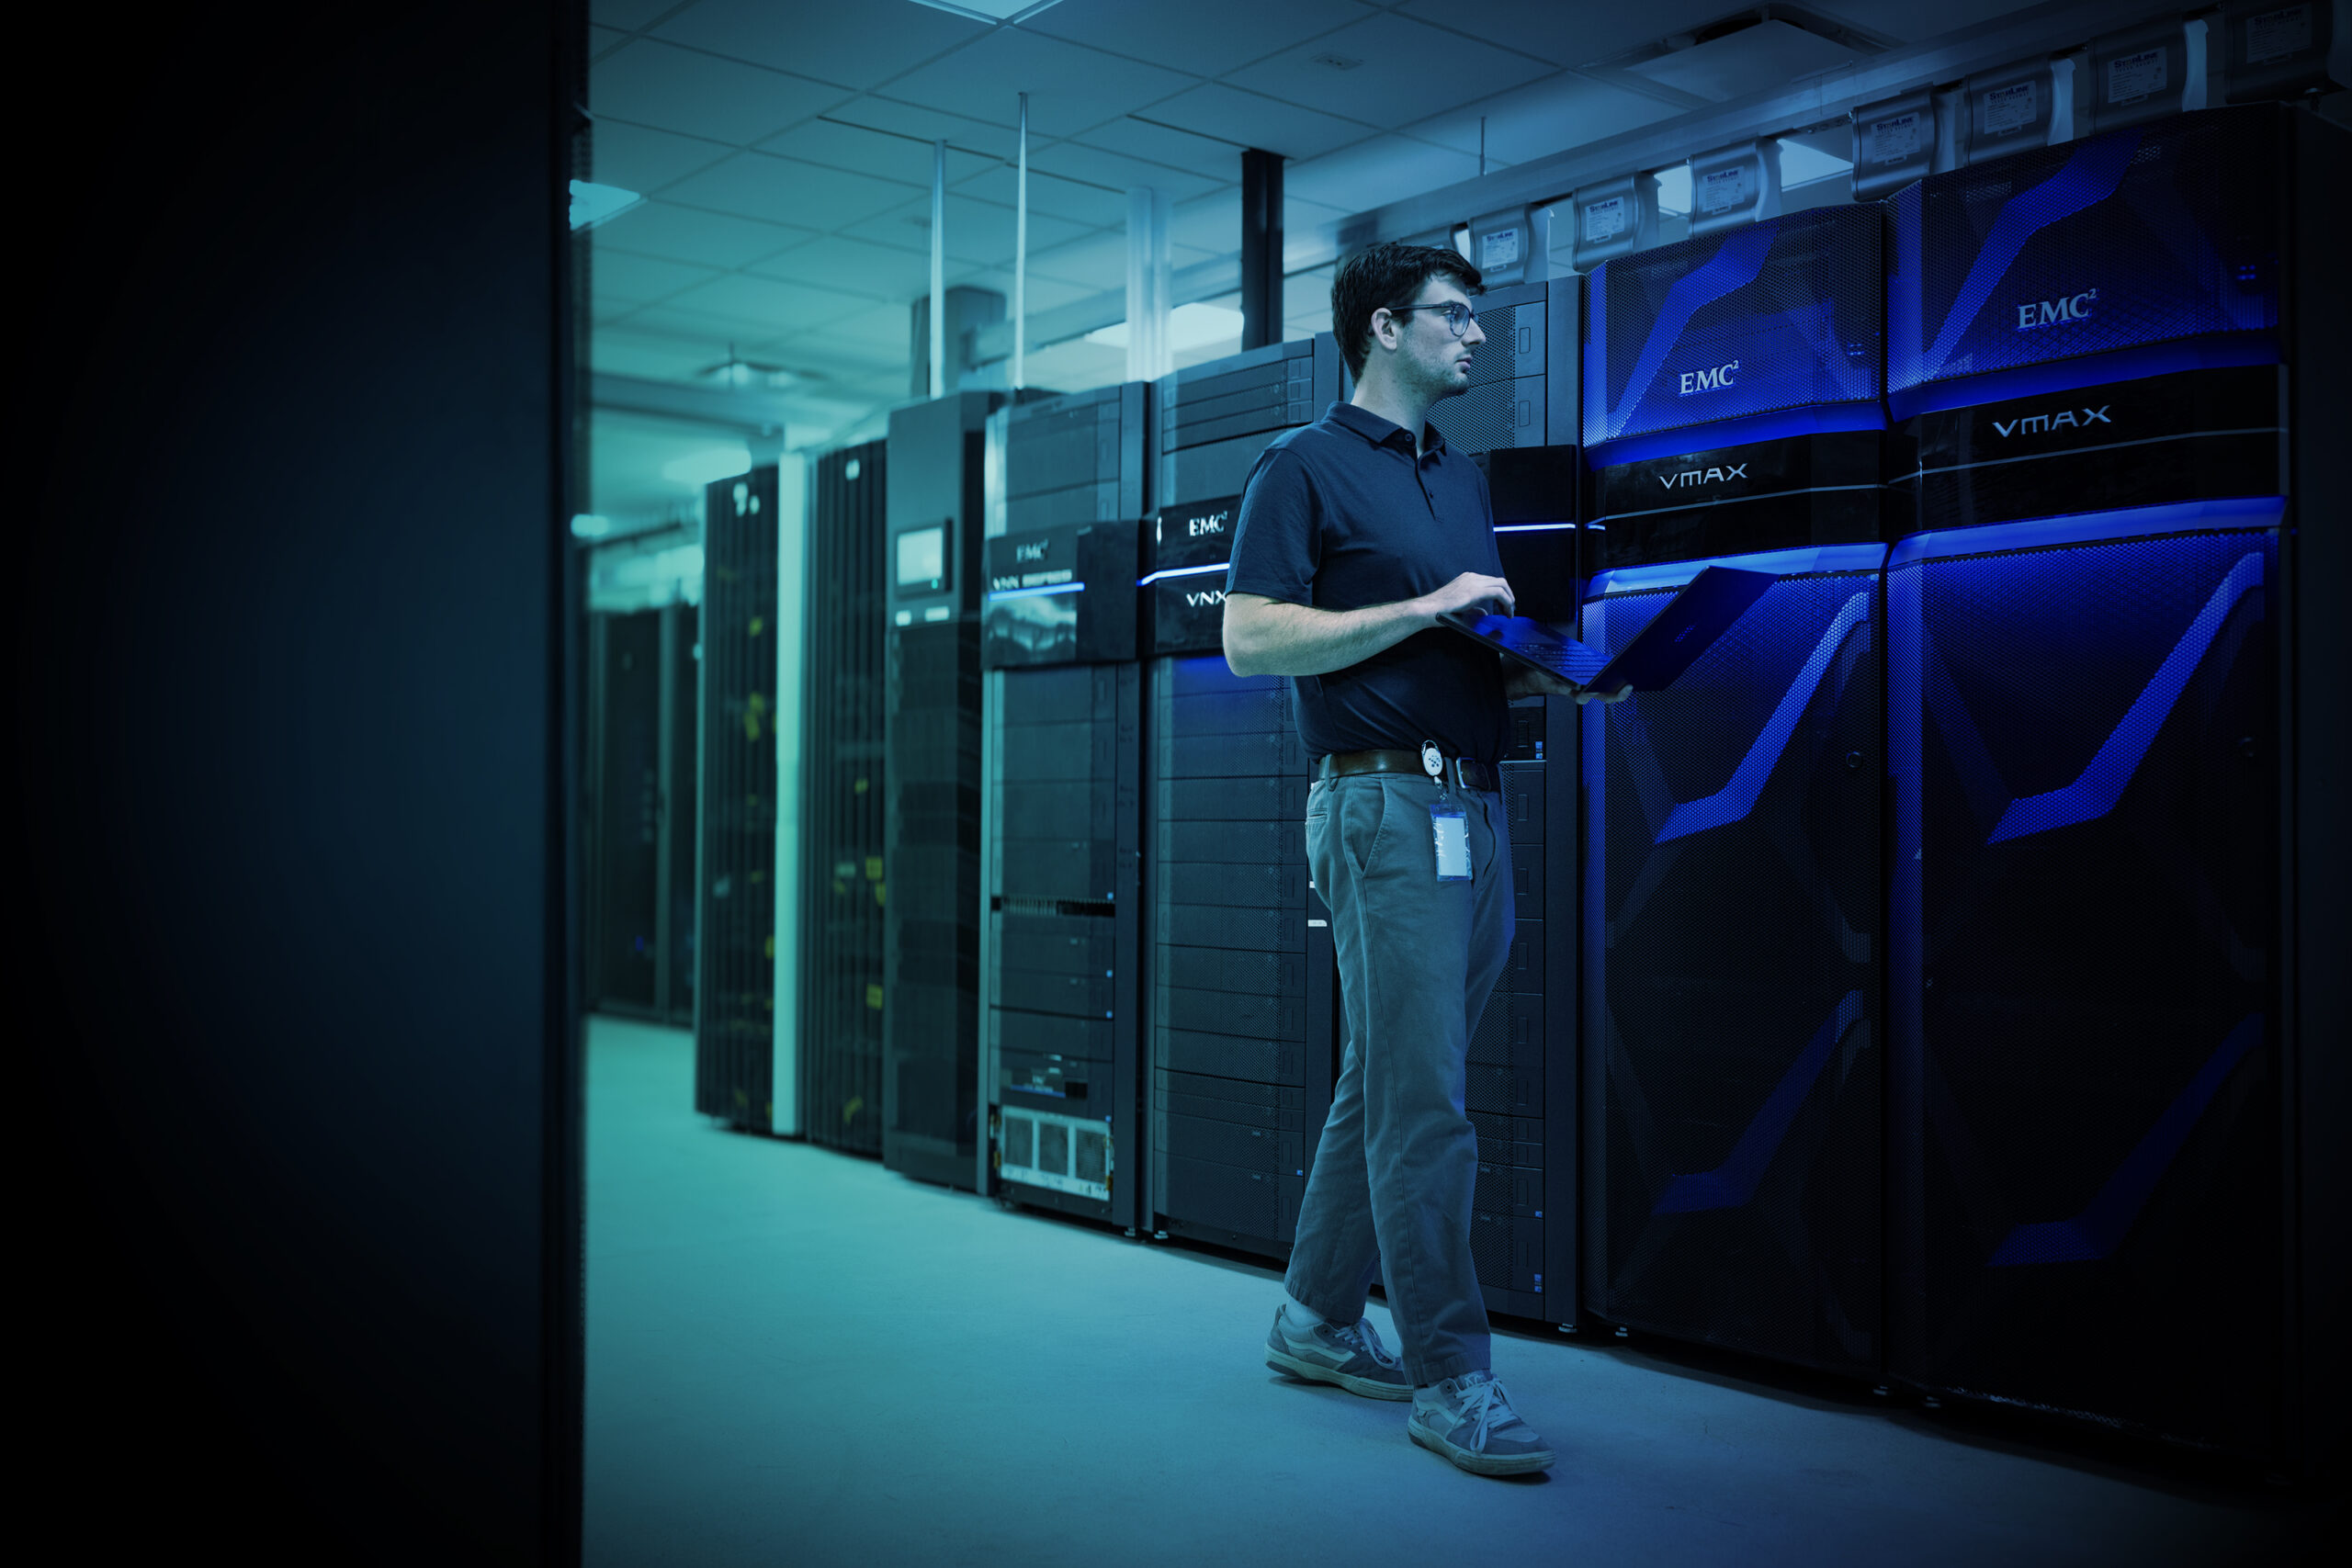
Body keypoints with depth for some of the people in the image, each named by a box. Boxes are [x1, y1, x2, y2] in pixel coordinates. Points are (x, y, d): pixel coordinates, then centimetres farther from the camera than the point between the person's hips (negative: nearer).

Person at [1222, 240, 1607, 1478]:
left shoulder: (1462, 480, 22)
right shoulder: (1305, 467, -2)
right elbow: (1250, 639, -12)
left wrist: (1566, 675, 6)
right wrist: (1426, 607, -15)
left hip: (1475, 808, 8)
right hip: (1384, 806, -8)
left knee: (1384, 1086, 13)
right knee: (1425, 1109, -8)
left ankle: (1317, 1321, 25)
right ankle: (1450, 1381, -1)